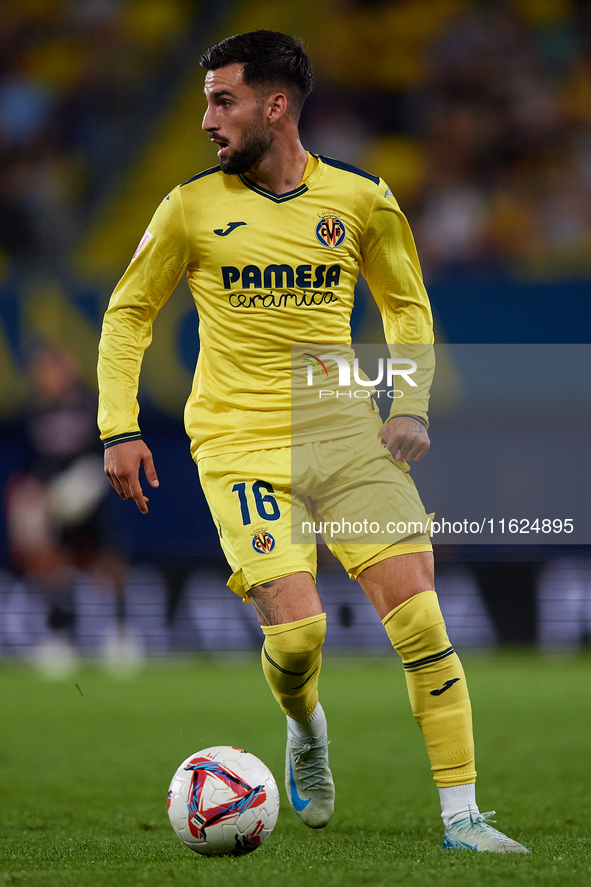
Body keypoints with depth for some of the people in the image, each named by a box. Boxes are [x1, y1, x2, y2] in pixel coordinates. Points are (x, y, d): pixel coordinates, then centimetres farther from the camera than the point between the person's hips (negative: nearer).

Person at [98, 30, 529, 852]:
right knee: (295, 633, -16)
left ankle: (462, 816, -4)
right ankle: (306, 730, 21)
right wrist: (119, 428, 2)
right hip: (240, 440, -2)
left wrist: (412, 405, 4)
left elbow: (406, 302, 18)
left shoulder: (361, 199, 3)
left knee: (420, 615, -11)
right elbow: (129, 312, 11)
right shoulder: (192, 207, 0)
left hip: (345, 431, 2)